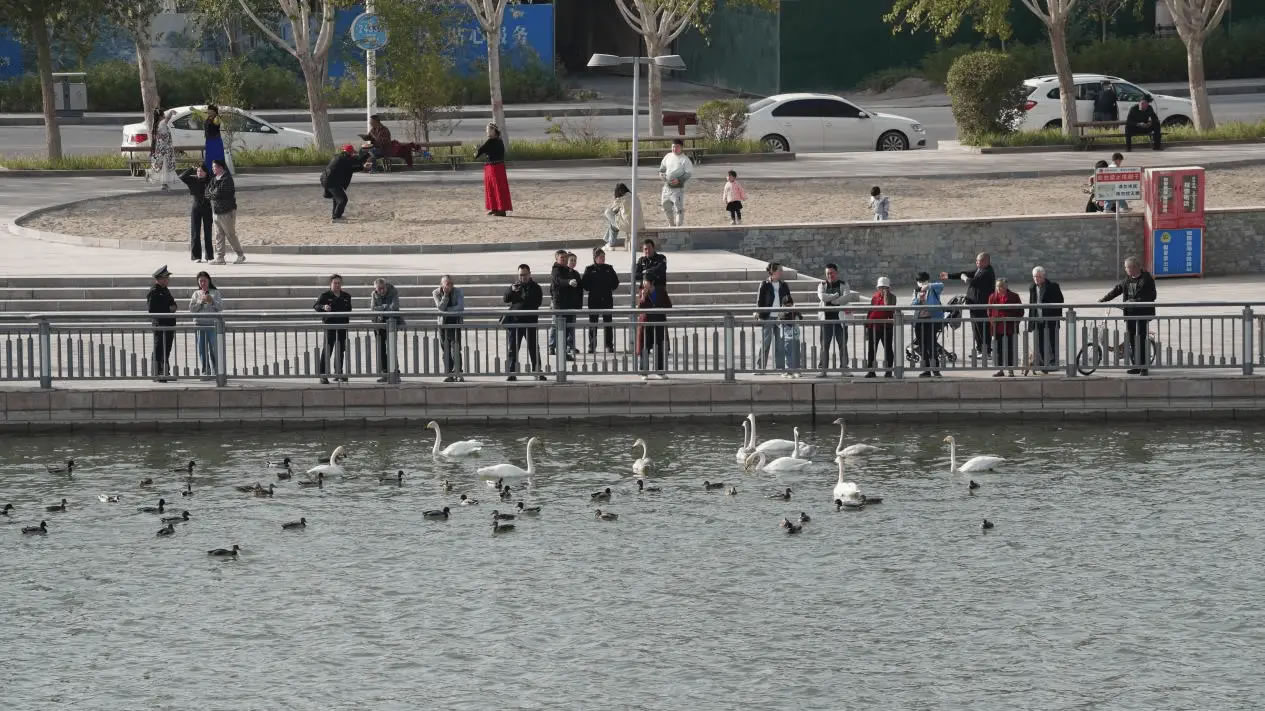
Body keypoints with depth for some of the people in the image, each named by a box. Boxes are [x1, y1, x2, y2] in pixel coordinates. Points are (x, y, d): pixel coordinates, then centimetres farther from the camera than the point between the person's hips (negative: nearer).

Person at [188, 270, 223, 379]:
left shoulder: (215, 293, 9)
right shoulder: (196, 294, 13)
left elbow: (221, 307, 1)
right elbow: (192, 309, 5)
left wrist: (212, 301, -14)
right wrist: (201, 301, -8)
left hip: (212, 324, -1)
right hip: (199, 324, 1)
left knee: (213, 348, -4)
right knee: (201, 350, 0)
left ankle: (214, 372, 0)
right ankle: (204, 372, 3)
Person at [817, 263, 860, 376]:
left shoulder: (843, 285, 7)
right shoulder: (822, 285, 10)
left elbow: (847, 298, -11)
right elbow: (822, 296, -10)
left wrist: (831, 300, -11)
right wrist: (836, 295, -8)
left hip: (840, 318, -1)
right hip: (826, 319, 1)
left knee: (843, 345, 0)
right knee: (824, 345, -3)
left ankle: (844, 368, 3)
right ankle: (823, 370, -1)